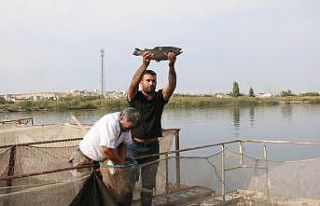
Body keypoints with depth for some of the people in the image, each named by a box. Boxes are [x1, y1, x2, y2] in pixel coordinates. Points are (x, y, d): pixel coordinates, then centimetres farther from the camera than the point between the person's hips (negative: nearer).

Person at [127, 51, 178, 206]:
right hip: (134, 146, -2)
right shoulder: (135, 97, -3)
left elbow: (172, 85, -15)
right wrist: (144, 65, -40)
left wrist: (171, 66, -33)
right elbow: (133, 83, -24)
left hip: (152, 147, 2)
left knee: (148, 185, 11)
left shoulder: (160, 98, 2)